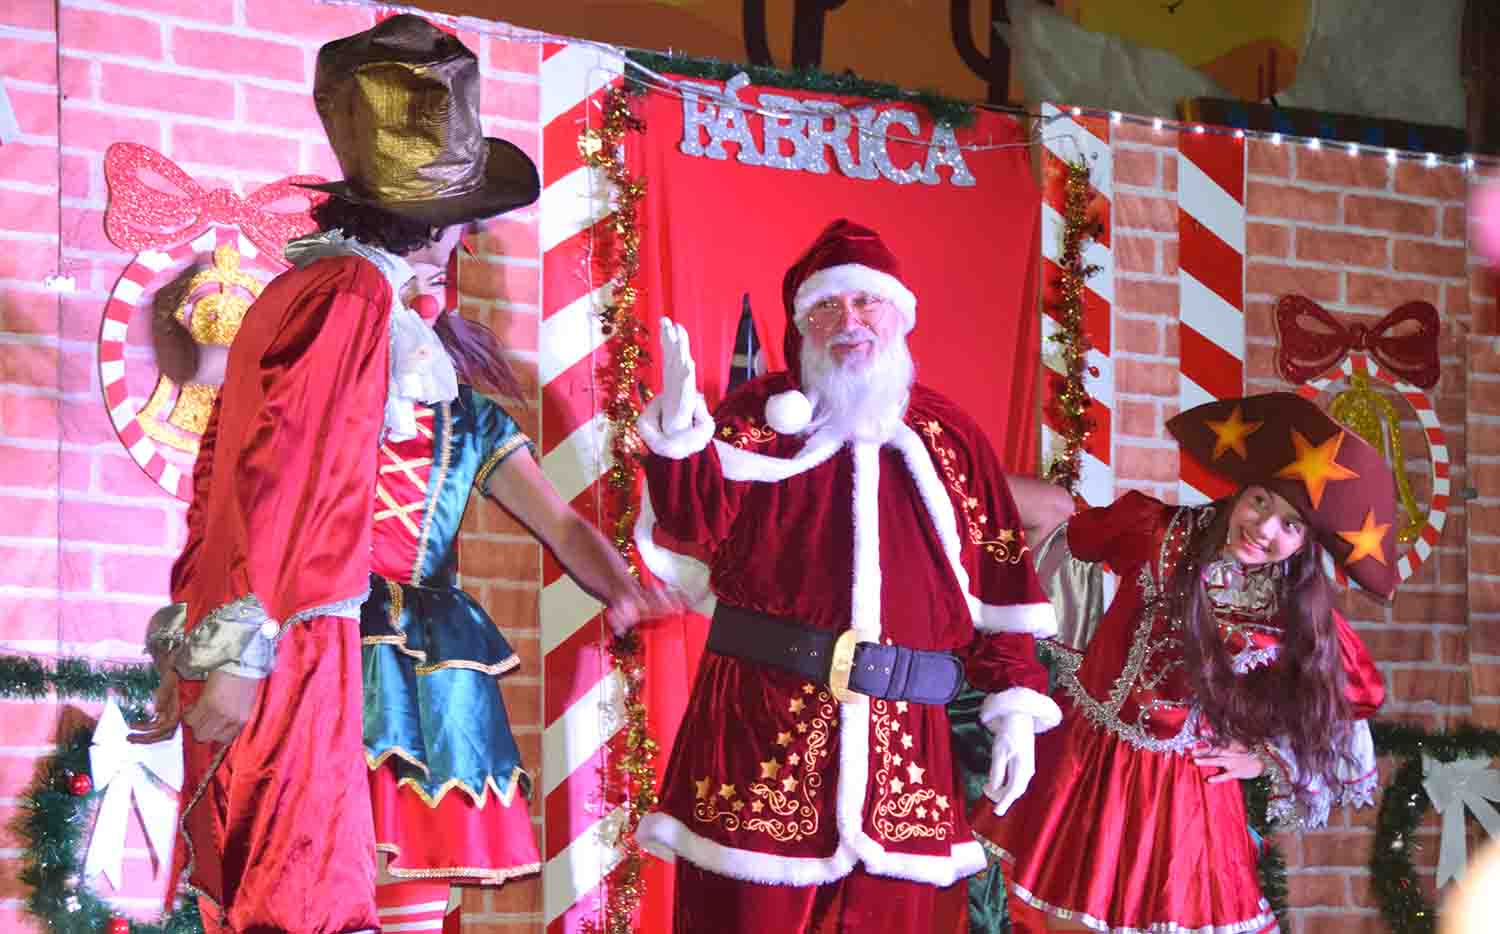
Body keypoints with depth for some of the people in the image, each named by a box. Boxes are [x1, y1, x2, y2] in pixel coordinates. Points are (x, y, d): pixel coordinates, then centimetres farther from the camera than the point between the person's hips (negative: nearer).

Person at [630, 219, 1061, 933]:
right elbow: (696, 526, -8)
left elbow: (1001, 583, 12)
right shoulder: (762, 411, 6)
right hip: (762, 720, -2)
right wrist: (679, 430, -25)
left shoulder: (950, 438, 13)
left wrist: (1016, 706, 6)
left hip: (904, 736, 3)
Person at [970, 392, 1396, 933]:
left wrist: (1267, 755, 2)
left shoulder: (1303, 618, -10)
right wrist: (1072, 650, 11)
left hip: (1182, 793, 0)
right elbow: (1068, 546, 8)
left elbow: (1356, 699, 5)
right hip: (1080, 760, 0)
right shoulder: (1157, 533, -10)